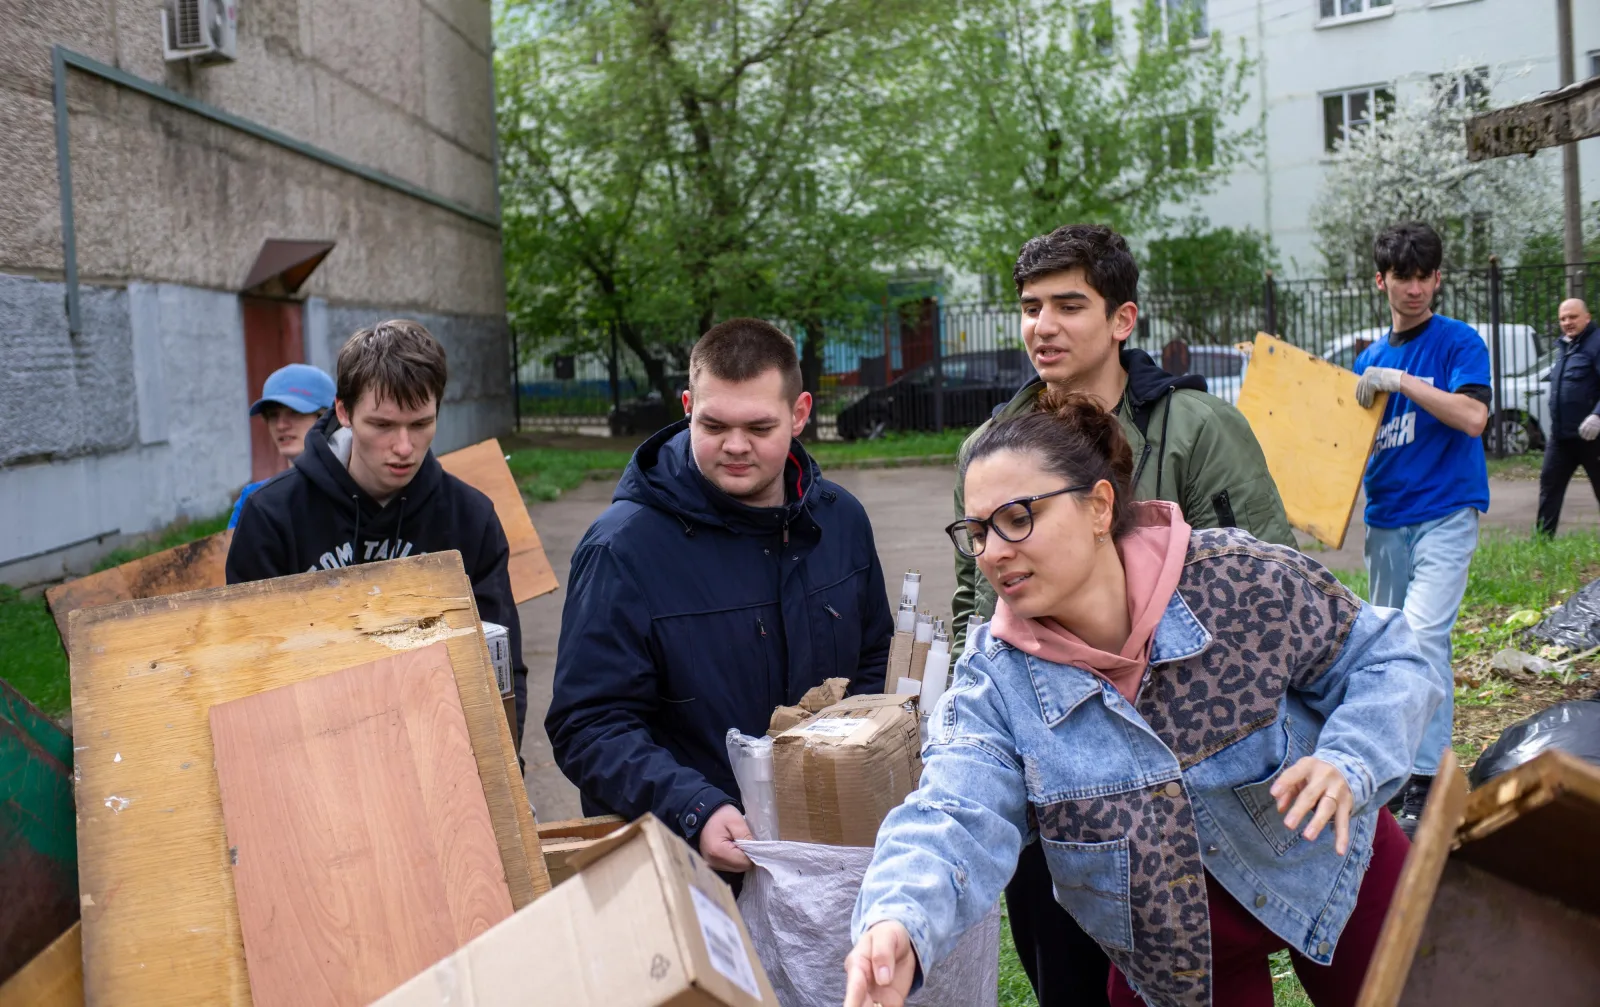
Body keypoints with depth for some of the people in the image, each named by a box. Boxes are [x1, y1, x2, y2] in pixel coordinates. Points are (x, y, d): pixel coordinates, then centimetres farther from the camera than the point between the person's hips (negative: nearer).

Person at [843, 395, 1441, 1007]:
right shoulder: (995, 681, -20)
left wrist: (1349, 766, -31)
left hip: (1331, 868, 0)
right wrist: (899, 923, -55)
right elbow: (955, 823, -34)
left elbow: (1385, 659, -12)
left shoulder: (1239, 581, -25)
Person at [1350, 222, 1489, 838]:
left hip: (1446, 512, -6)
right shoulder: (1369, 359, 14)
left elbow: (1473, 417, -18)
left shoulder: (1459, 342, -3)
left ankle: (1426, 782, -14)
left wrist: (1400, 382, -19)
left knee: (1423, 637, -18)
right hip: (1385, 519, 6)